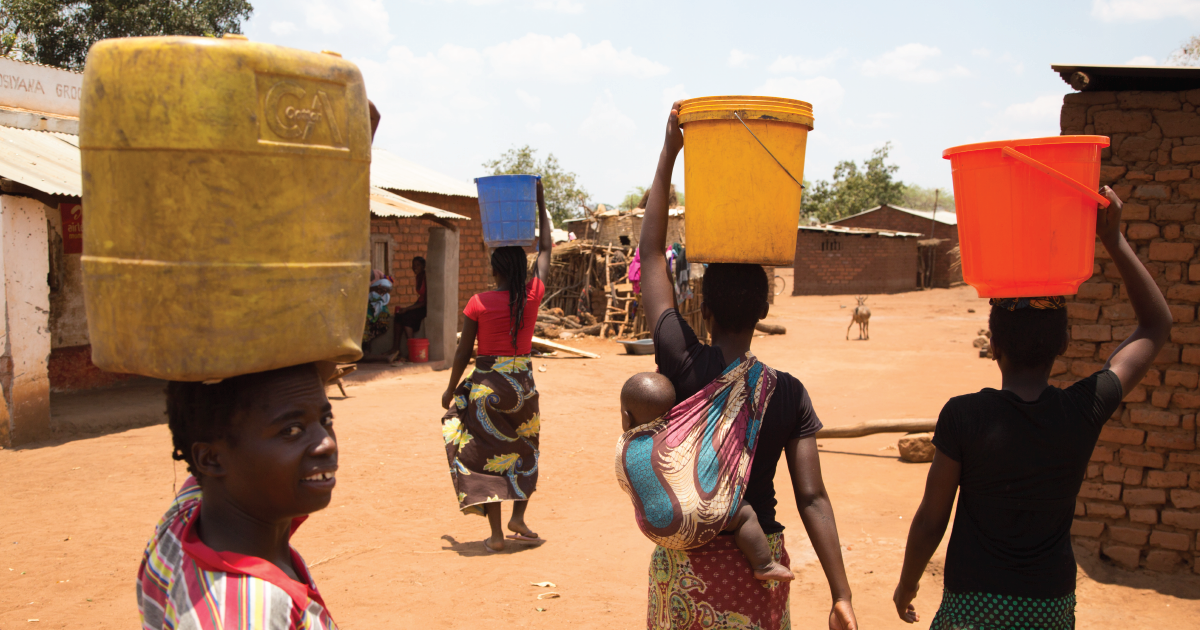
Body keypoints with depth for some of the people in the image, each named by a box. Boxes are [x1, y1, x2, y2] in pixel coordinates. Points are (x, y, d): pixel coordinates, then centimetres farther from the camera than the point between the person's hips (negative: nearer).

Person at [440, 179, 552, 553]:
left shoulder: (478, 304, -10)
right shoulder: (533, 296, -5)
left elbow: (464, 352, -4)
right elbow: (546, 249, 7)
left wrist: (451, 389, 10)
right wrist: (541, 203, 12)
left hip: (486, 382, -2)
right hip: (522, 381, 2)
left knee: (485, 453, 5)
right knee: (523, 449, 20)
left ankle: (496, 533, 4)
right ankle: (518, 518, 12)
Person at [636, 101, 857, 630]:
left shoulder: (682, 366, -12)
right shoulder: (789, 395, -9)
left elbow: (651, 253, -5)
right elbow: (812, 498, -12)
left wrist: (669, 153, -4)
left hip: (685, 565, -1)